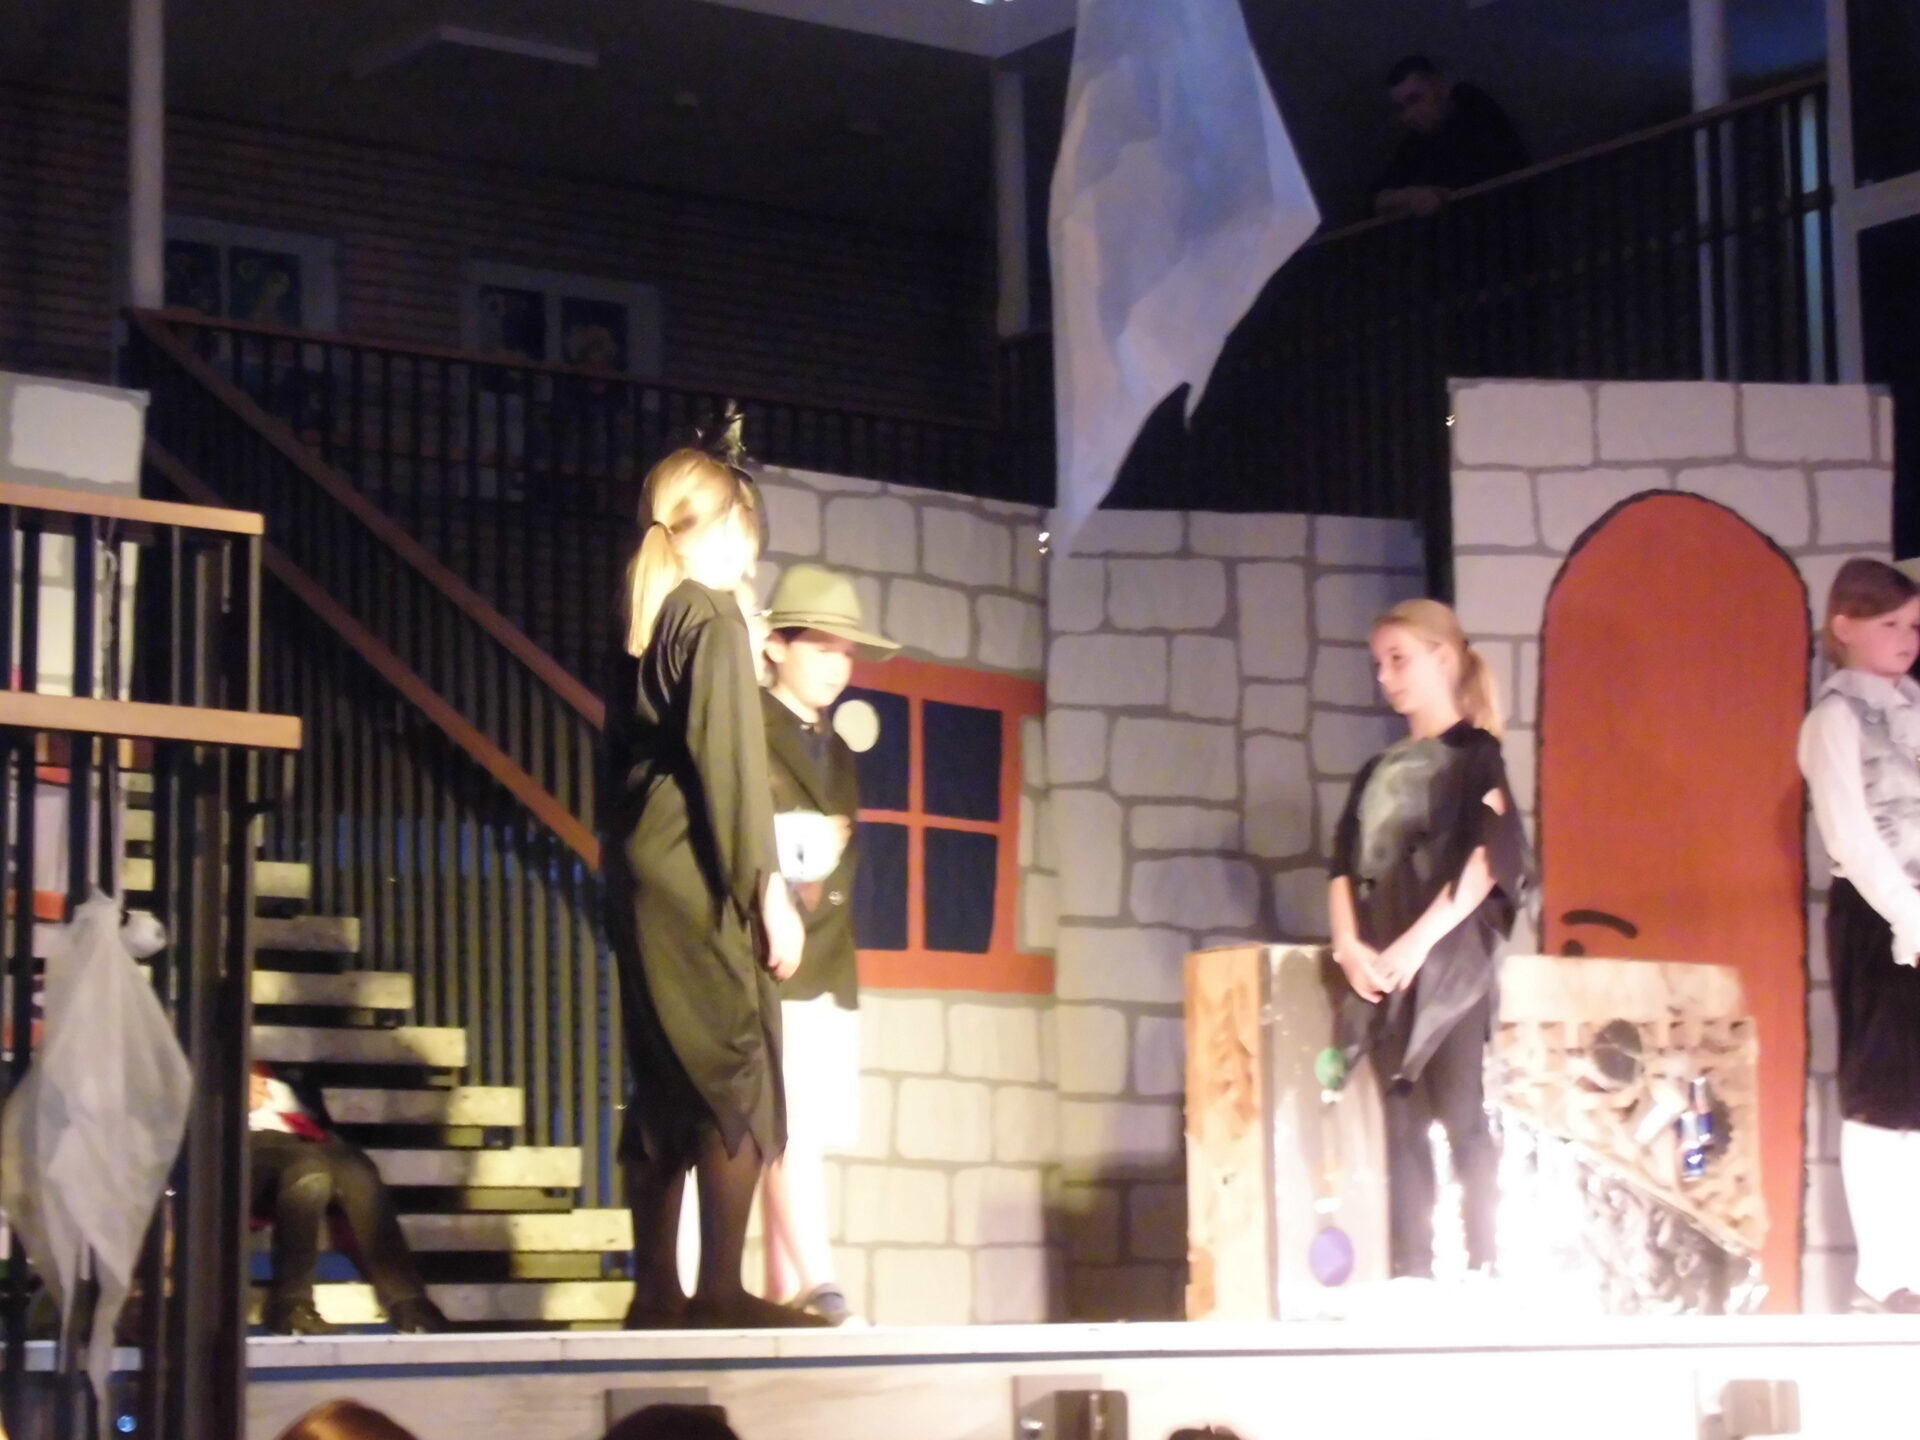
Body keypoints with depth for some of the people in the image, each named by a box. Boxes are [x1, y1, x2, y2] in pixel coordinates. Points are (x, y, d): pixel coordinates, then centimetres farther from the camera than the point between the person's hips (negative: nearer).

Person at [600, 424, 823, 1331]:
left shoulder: (645, 620, 15)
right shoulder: (713, 618, -8)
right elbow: (731, 764, -15)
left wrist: (629, 871, 19)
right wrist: (768, 890, -15)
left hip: (640, 873, 8)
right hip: (701, 880, -8)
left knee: (665, 1087, 9)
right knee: (739, 1080, -7)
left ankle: (656, 1291, 9)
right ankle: (721, 1291, -9)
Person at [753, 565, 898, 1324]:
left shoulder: (838, 754, 21)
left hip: (828, 971, 7)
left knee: (801, 1139, 4)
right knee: (790, 1129, -16)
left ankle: (783, 1296, 4)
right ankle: (818, 1284, -24)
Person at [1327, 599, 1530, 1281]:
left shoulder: (1475, 754, 2)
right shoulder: (1376, 773, 21)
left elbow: (1486, 860, -9)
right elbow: (1344, 867, 15)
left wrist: (1417, 944, -16)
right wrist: (1350, 945, -4)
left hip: (1450, 961, -6)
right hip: (1384, 970, 6)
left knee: (1465, 1118, -12)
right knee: (1403, 1128, 2)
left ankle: (1487, 1275, -12)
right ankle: (1408, 1282, 1)